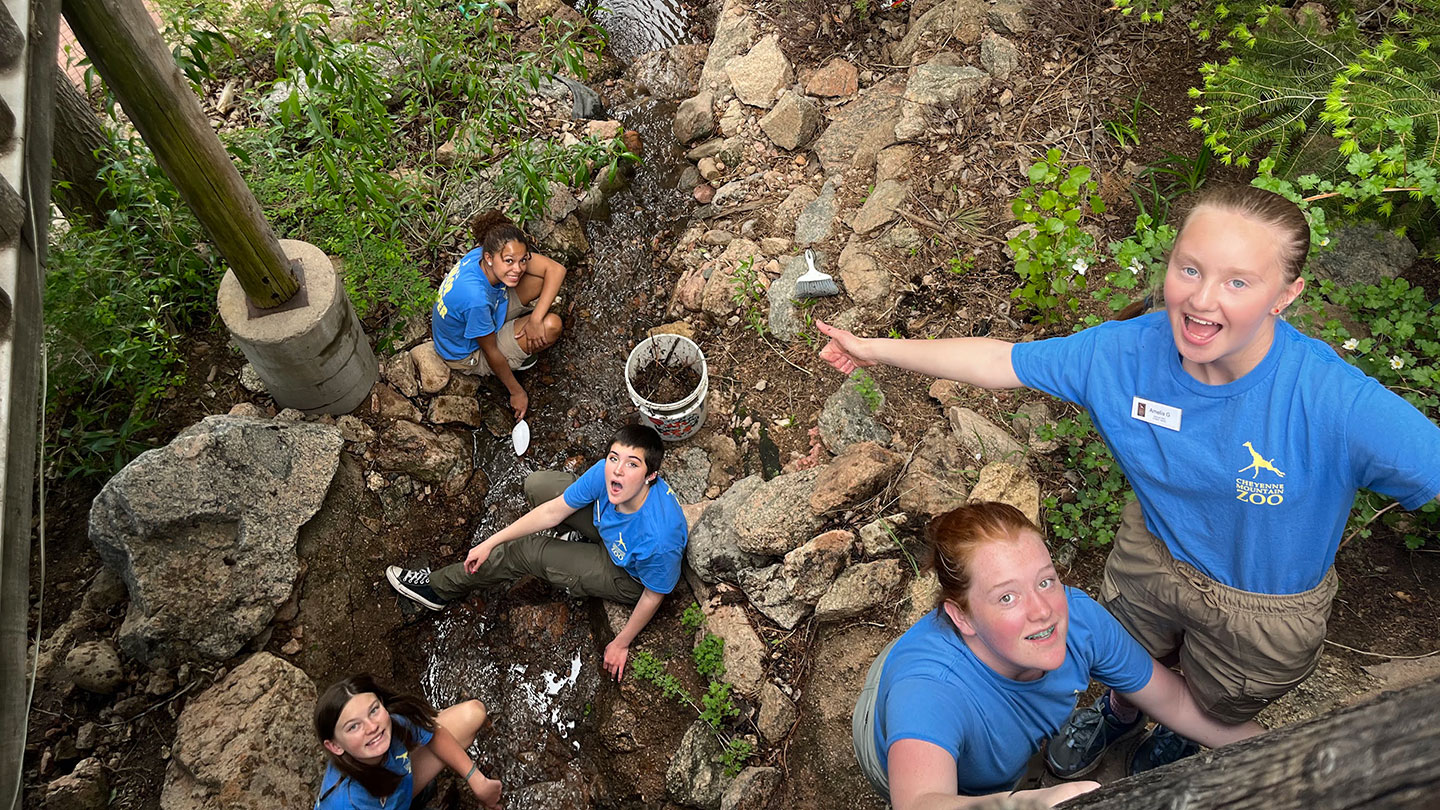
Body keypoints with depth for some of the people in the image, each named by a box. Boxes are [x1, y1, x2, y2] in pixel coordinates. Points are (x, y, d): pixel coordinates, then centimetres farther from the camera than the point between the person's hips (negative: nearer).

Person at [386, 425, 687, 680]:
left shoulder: (658, 539, -43)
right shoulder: (605, 472, -28)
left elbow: (653, 596, -23)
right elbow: (552, 512, -12)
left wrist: (622, 643, -8)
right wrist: (490, 543, -6)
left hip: (626, 576, -5)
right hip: (611, 533, 5)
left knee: (523, 552, -10)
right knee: (536, 485, -1)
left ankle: (440, 588, 16)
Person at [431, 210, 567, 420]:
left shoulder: (485, 253, -22)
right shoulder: (476, 298, -42)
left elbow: (556, 269, -18)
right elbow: (491, 353, -26)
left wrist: (536, 319, -30)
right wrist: (517, 392, -13)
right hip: (469, 355, -7)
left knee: (541, 277, -10)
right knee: (552, 326, -25)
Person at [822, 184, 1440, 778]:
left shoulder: (1338, 403, -38)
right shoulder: (1125, 352, -25)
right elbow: (996, 361, -15)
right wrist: (879, 350, -9)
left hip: (1266, 607, -2)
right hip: (1151, 553, 2)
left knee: (1213, 712, 30)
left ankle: (1184, 739, 69)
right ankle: (1120, 712, 71)